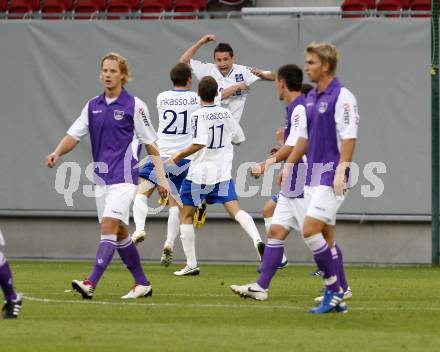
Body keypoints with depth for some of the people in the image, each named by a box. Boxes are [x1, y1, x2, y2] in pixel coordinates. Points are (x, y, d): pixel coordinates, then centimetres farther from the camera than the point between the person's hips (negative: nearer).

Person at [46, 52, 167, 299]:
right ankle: (143, 284, 23)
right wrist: (57, 153, -13)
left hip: (124, 177, -7)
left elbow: (151, 144, -3)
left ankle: (91, 284, -26)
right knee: (120, 232, 11)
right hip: (102, 177, 7)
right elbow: (75, 135, 7)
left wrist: (161, 178, -5)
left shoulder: (135, 105, -5)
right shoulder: (93, 106, 11)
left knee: (109, 226, -18)